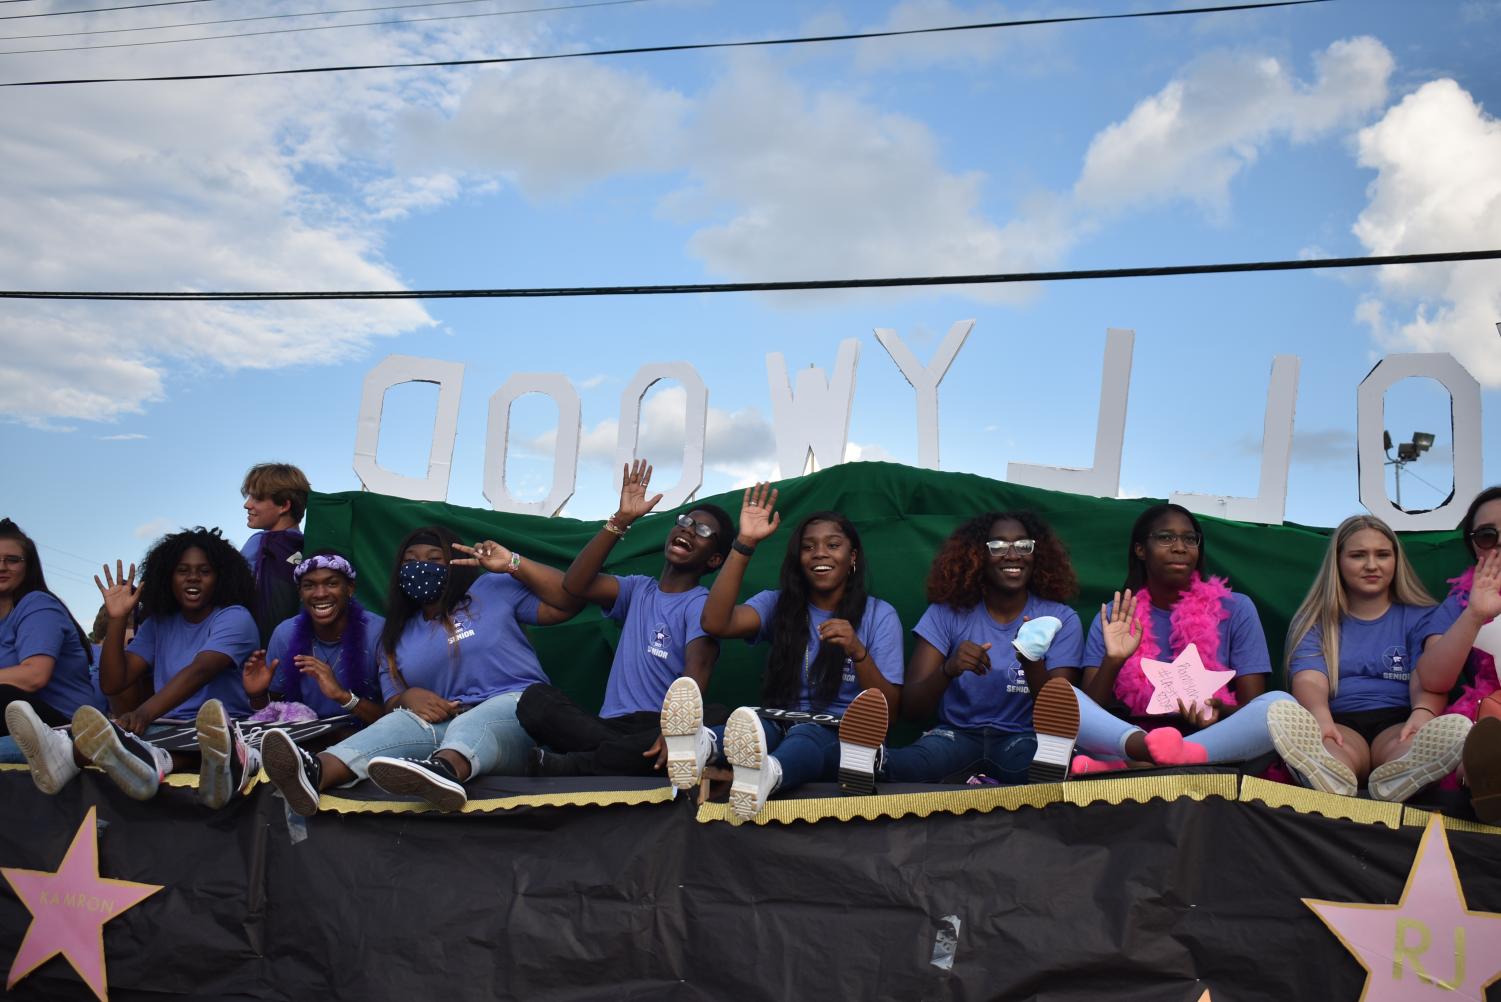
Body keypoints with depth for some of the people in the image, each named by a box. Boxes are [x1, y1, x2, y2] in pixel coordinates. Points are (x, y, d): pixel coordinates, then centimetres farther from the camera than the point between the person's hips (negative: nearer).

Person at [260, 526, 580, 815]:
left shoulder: (493, 590, 11)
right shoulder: (398, 635, 23)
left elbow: (568, 603, 5)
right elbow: (392, 702, 19)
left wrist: (513, 564, -5)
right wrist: (408, 696, -6)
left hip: (516, 708, -3)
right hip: (445, 722, 3)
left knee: (471, 727, -39)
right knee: (400, 723, -30)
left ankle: (444, 769, -75)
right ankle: (314, 771, -60)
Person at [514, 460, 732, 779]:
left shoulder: (702, 605, 3)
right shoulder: (638, 590, 18)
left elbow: (697, 668, -17)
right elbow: (576, 584, 0)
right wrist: (621, 520, -4)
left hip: (658, 728, -3)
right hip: (611, 725, 3)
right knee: (536, 697, -21)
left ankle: (556, 766, -36)